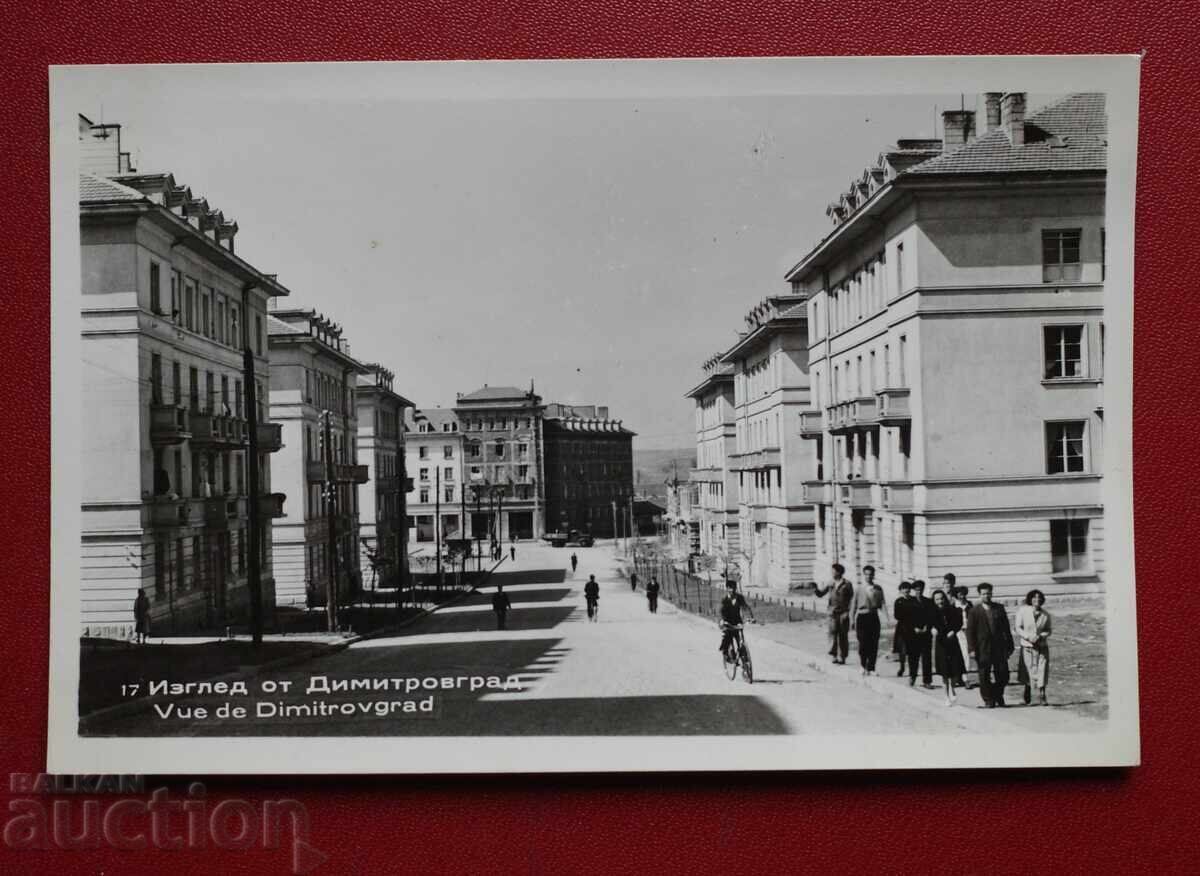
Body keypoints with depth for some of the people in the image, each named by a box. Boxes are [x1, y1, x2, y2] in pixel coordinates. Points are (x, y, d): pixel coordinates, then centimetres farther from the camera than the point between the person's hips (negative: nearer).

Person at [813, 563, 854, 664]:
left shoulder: (847, 584, 0)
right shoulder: (830, 584, 9)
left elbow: (851, 599, 0)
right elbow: (820, 593, 12)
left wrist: (847, 612, -9)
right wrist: (815, 589, -9)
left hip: (843, 614, -2)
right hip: (833, 613, 2)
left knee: (843, 635, 3)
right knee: (833, 632, -11)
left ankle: (842, 657, 9)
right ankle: (833, 655, -13)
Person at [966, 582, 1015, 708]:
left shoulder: (999, 609, 8)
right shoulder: (974, 611, 0)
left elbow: (1006, 629, 10)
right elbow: (970, 631, -2)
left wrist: (1009, 646, 7)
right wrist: (971, 649, -9)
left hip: (999, 647, 2)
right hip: (982, 649, -2)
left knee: (1003, 674, 2)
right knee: (984, 676, 2)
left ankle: (998, 696, 24)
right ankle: (988, 701, 15)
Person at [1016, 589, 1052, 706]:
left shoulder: (1045, 614, 2)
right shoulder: (1023, 611, -4)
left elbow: (1048, 630, 9)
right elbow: (1018, 628, -4)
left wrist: (1040, 636, -11)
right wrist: (1028, 637, -18)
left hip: (1042, 646, 1)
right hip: (1027, 646, -1)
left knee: (1042, 671, -8)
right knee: (1028, 672, 7)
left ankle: (1042, 697, -5)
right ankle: (1027, 692, 32)